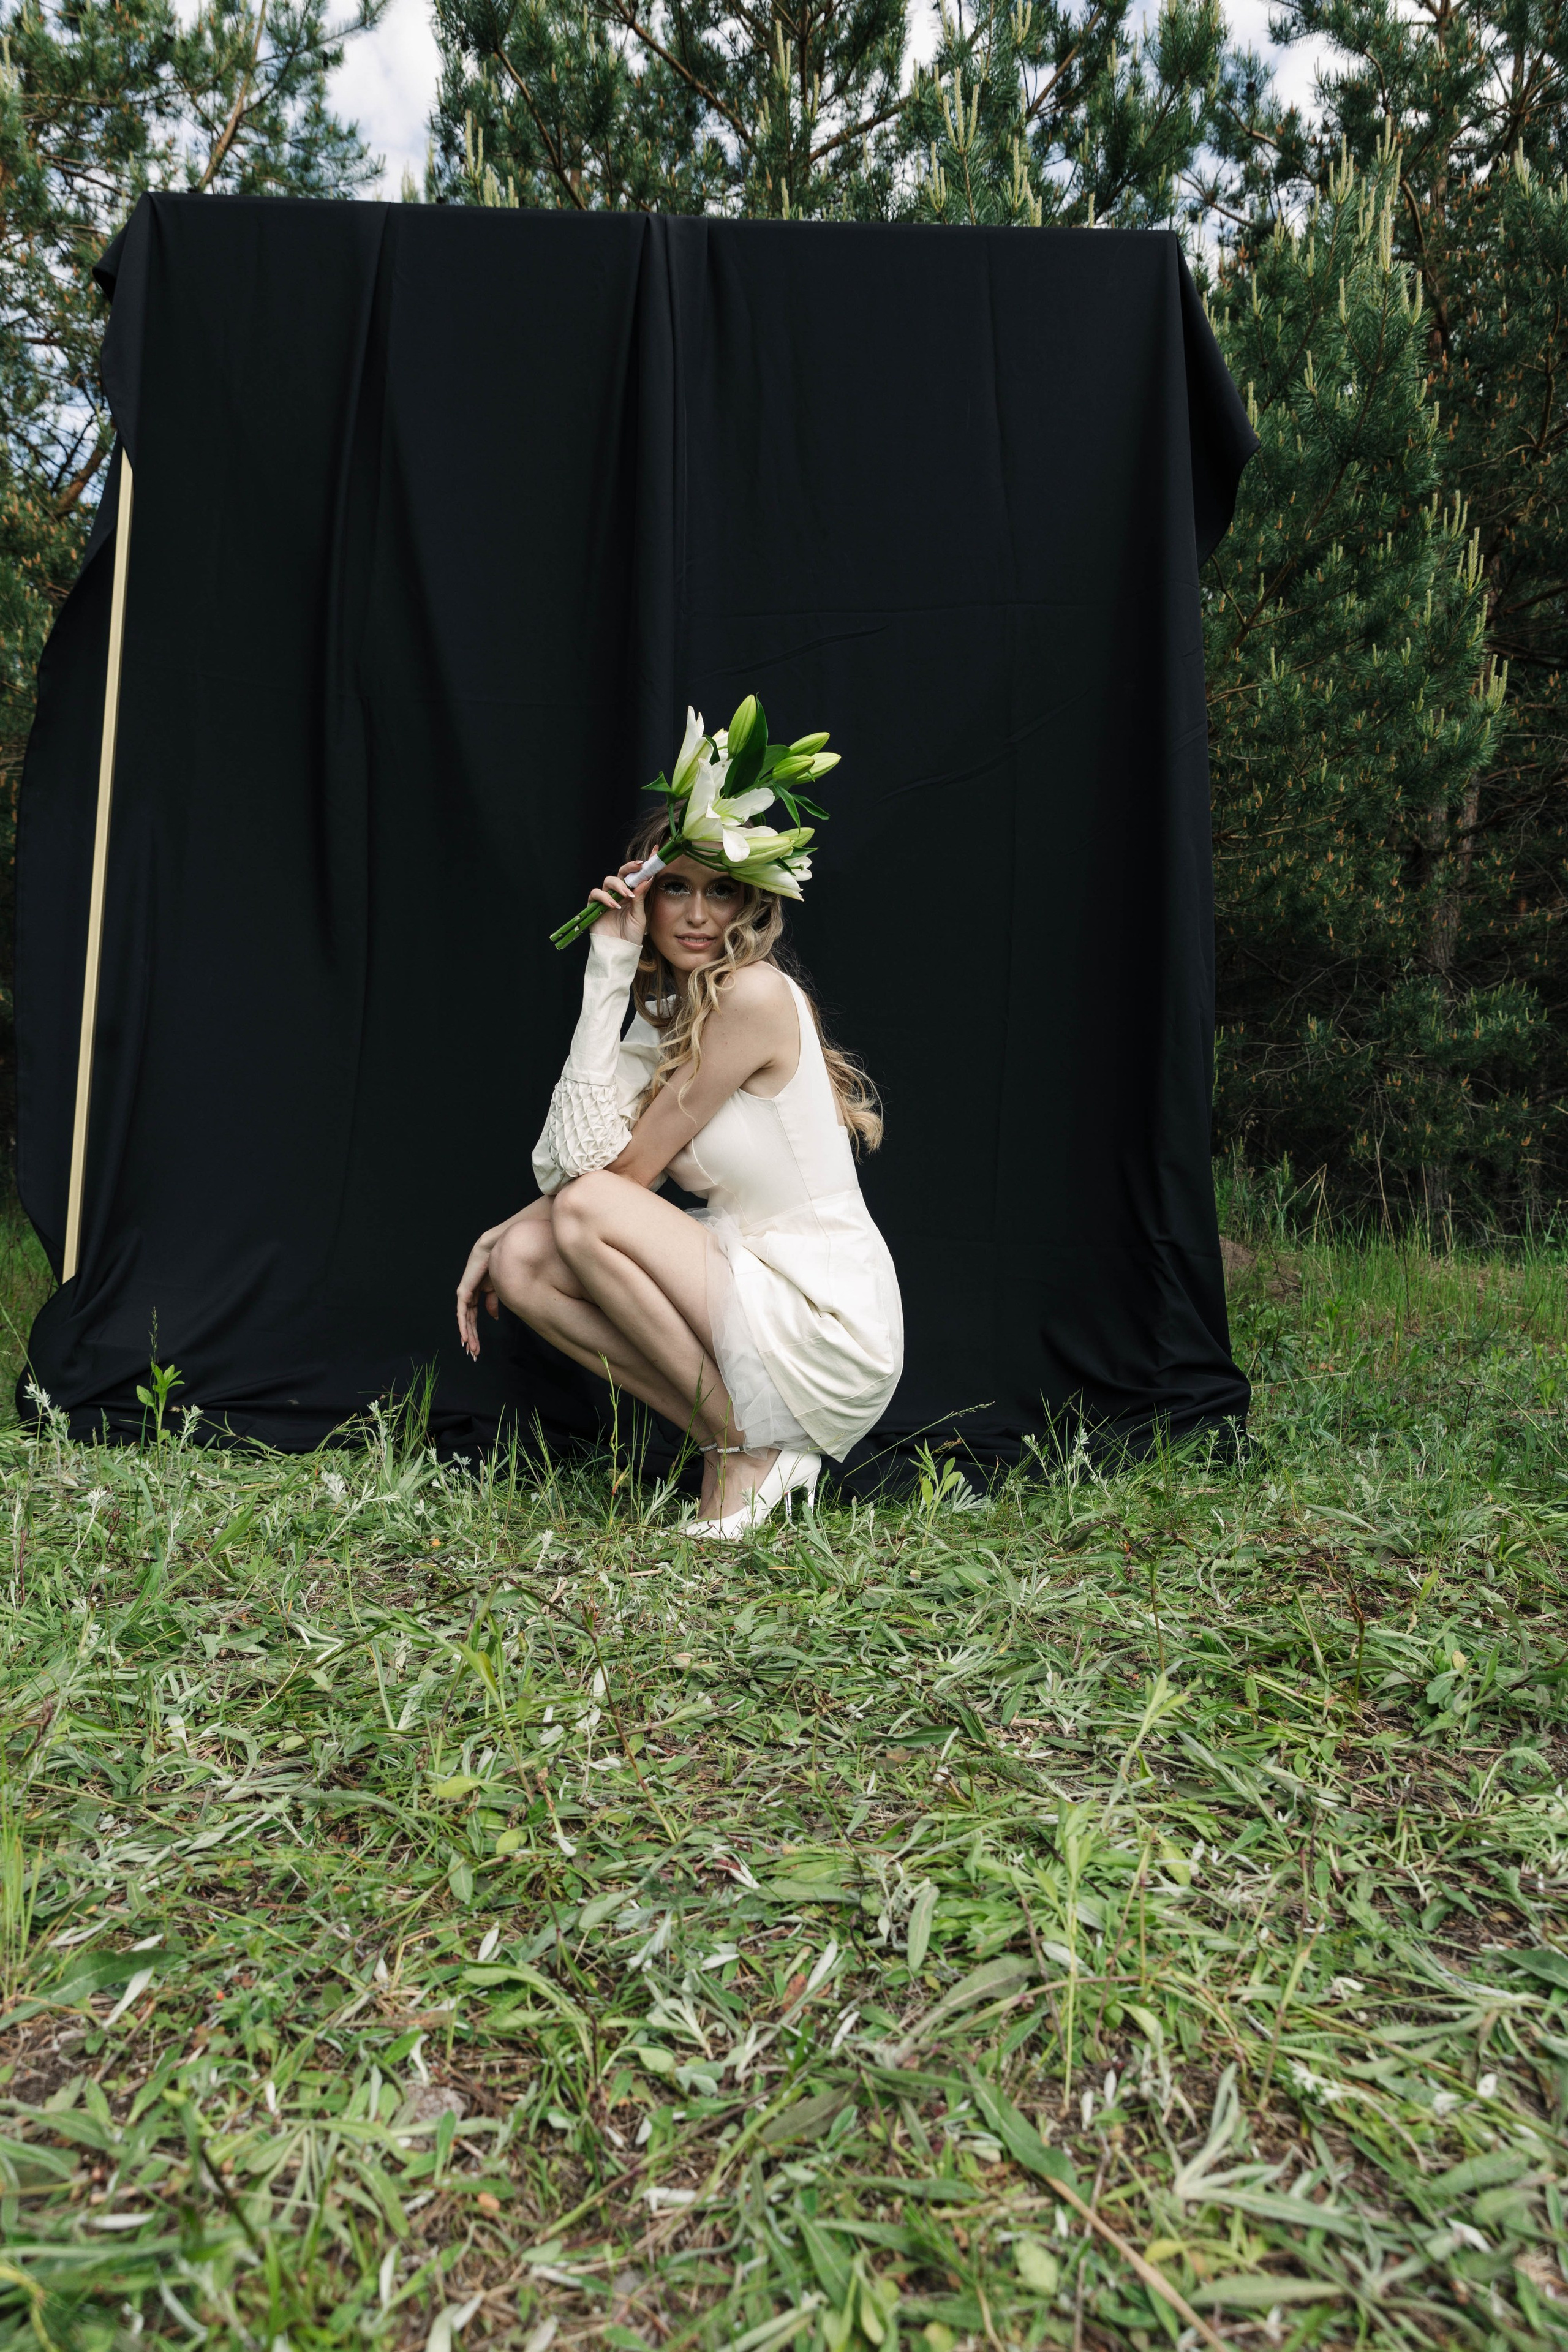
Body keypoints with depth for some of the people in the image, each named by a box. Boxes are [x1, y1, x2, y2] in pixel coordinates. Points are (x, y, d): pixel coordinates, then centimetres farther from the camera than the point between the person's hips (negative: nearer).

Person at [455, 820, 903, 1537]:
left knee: (587, 1209, -20)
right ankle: (731, 1445, 3)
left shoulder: (756, 995, -17)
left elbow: (629, 1170, -15)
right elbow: (582, 1158, -5)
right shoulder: (664, 1014, 9)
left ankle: (749, 1453, -7)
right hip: (744, 1287, 8)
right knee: (521, 1261, -3)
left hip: (829, 1325, -8)